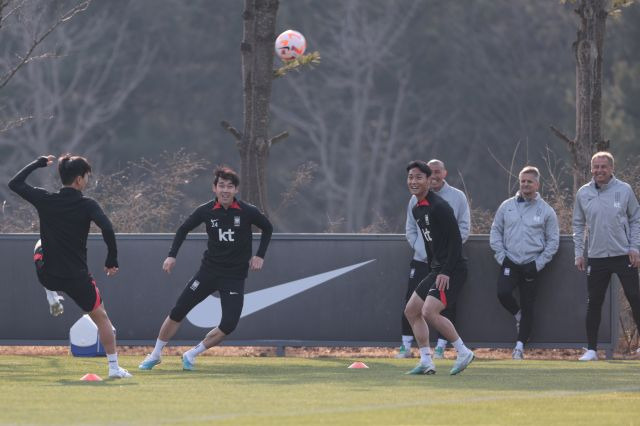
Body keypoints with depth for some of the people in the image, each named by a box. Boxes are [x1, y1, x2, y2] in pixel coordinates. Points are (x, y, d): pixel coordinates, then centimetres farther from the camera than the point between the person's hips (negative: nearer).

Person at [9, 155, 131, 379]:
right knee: (101, 317, 12)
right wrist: (112, 261, -13)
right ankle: (114, 366, 8)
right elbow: (107, 230, -25)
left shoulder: (44, 200, -4)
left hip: (47, 276, 3)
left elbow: (14, 183, 9)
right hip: (77, 277, -3)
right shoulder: (87, 205, -12)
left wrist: (38, 163, 18)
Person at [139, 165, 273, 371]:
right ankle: (155, 354, 16)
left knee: (229, 324, -15)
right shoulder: (206, 211, -7)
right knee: (177, 312, -2)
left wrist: (260, 255, 2)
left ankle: (191, 355, 6)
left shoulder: (248, 212, -10)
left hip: (235, 276, -1)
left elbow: (267, 228, 9)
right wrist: (172, 255, 0)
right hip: (209, 270, 1)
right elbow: (184, 229, 9)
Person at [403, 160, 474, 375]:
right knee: (411, 310, 9)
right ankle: (426, 361, 10)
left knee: (430, 312, -20)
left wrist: (446, 272, -22)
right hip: (436, 269, 10)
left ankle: (463, 352, -8)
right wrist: (432, 267, 17)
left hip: (452, 270, -10)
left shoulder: (438, 207, -16)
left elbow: (455, 240, -19)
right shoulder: (417, 210, 13)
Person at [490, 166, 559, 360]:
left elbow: (553, 241, 5)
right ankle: (518, 315, 10)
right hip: (509, 262, 1)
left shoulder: (546, 211, 1)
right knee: (503, 293, -21)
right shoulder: (507, 206, 6)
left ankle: (520, 345, 9)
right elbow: (495, 231, 11)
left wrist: (539, 263, -4)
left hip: (531, 265, -1)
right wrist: (501, 256, -1)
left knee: (528, 306, 1)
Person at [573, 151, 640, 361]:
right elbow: (578, 225, 12)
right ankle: (591, 349, 10)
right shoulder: (583, 194, 4)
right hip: (596, 257, 2)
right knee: (594, 303, 4)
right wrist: (579, 253, 6)